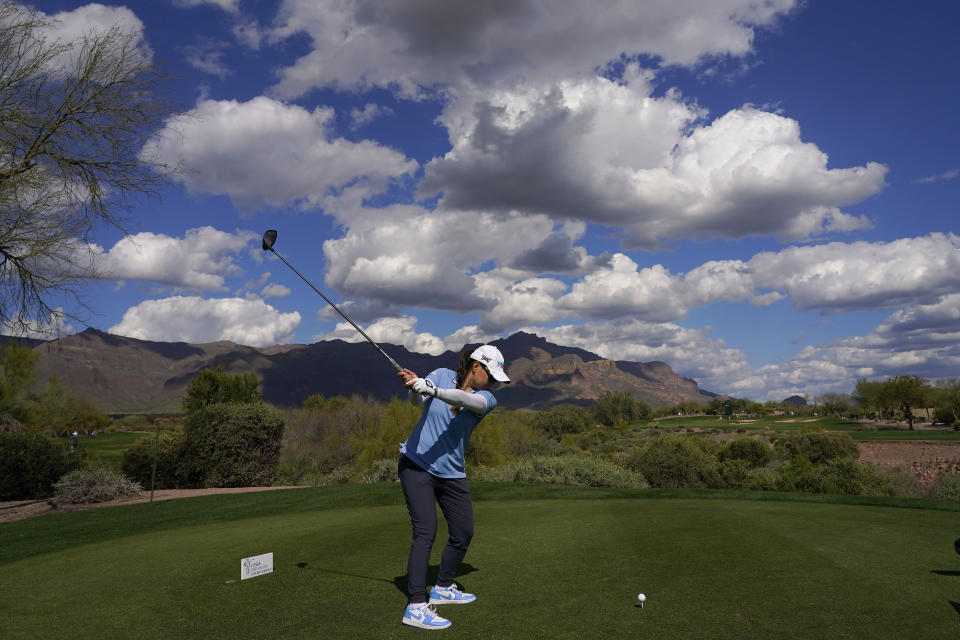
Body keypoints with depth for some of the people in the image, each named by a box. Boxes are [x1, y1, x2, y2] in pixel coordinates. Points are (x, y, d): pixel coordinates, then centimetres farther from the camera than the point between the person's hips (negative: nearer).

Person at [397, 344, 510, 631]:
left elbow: (466, 400, -29)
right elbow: (418, 397, -21)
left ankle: (443, 588, 32)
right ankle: (416, 607, -13)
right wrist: (414, 384, -45)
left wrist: (433, 390, -47)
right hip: (416, 464, -4)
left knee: (464, 532, 10)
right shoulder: (442, 376, -6)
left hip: (451, 473, 4)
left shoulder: (486, 398, -7)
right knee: (425, 531, -15)